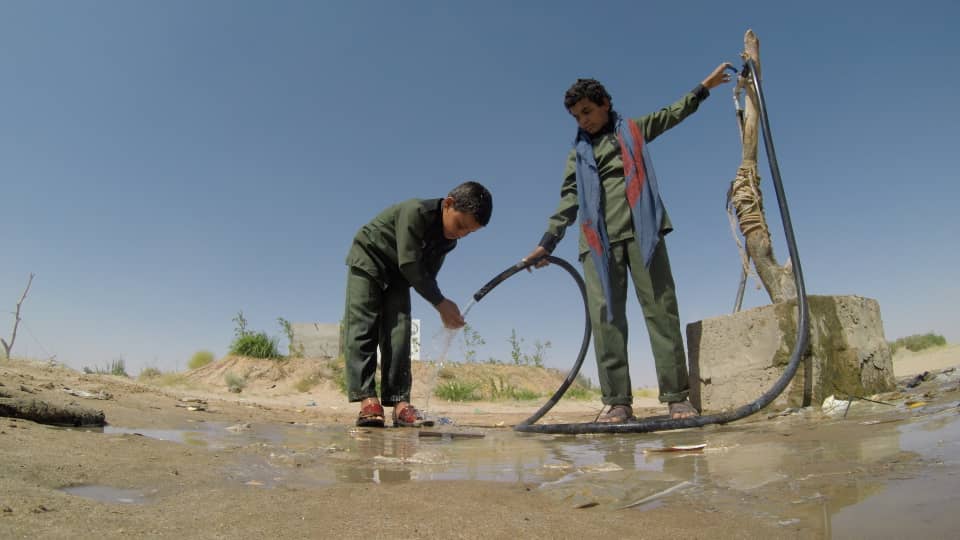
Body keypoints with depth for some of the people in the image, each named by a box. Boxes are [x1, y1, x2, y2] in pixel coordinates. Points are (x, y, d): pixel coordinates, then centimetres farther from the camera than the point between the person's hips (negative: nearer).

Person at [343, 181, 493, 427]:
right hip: (367, 259, -6)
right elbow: (409, 264, -33)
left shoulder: (448, 241, -6)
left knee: (398, 333, -8)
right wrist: (440, 302, -29)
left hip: (397, 275, 6)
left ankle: (399, 401, -12)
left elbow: (428, 274, -1)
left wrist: (445, 310, -15)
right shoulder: (416, 212, -31)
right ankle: (367, 398, -20)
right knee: (362, 328, -16)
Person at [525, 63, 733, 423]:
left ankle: (676, 397, -5)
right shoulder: (578, 154, 22)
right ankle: (618, 402, -8)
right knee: (605, 317, -9)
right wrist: (547, 242, 8)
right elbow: (568, 202, 17)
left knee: (661, 308, -8)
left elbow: (674, 113, 28)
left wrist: (705, 86, 23)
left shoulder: (633, 130, 21)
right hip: (599, 241, 1)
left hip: (641, 231, -1)